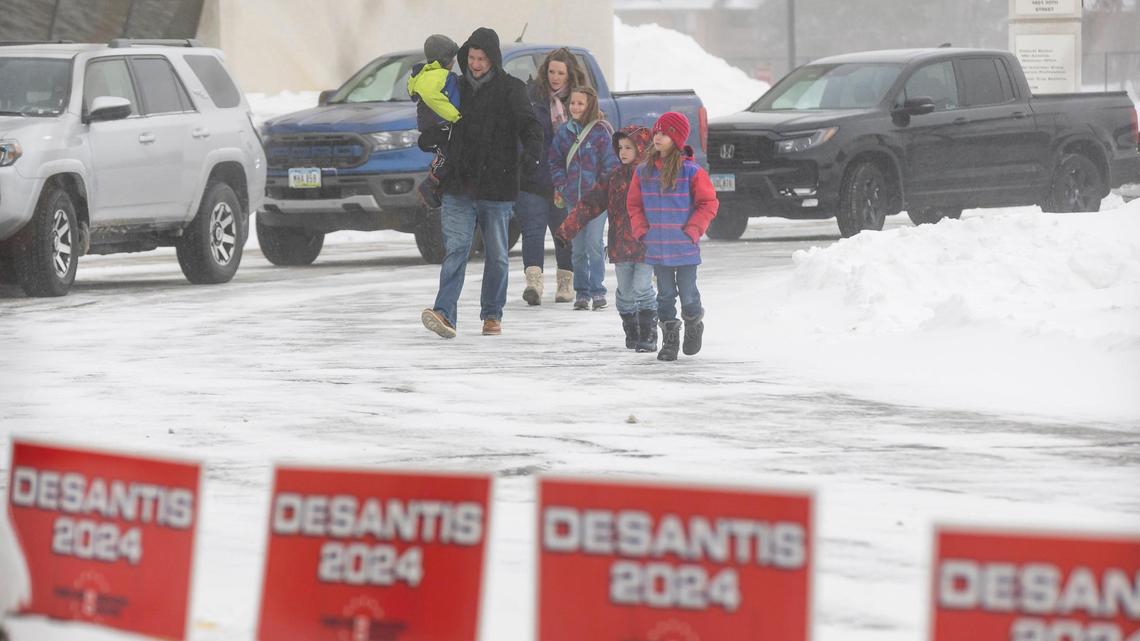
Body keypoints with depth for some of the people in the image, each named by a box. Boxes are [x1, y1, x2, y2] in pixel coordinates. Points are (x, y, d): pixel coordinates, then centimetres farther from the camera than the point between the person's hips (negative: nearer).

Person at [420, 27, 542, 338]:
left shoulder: (511, 89, -2)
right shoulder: (460, 88, 11)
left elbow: (529, 126, -15)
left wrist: (531, 153, -35)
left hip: (497, 188, -3)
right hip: (459, 187, 3)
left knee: (496, 255, 7)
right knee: (455, 250, -9)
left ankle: (492, 315, 19)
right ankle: (445, 314, -20)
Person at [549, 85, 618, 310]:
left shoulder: (602, 131, -6)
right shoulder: (565, 131, 8)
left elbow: (611, 163, -4)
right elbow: (556, 161, 17)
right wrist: (560, 186, 5)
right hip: (573, 199, 5)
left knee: (594, 245, -10)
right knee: (578, 248, 8)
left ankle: (597, 290, -2)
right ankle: (581, 292, 14)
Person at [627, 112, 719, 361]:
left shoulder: (692, 172, -9)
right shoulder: (644, 172, 4)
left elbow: (708, 204, -5)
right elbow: (634, 204, 12)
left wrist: (692, 230, -11)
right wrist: (641, 230, -1)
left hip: (685, 247, -3)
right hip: (657, 247, 3)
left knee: (688, 294, 3)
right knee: (665, 295, 8)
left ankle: (694, 325, 31)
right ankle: (669, 339, 18)